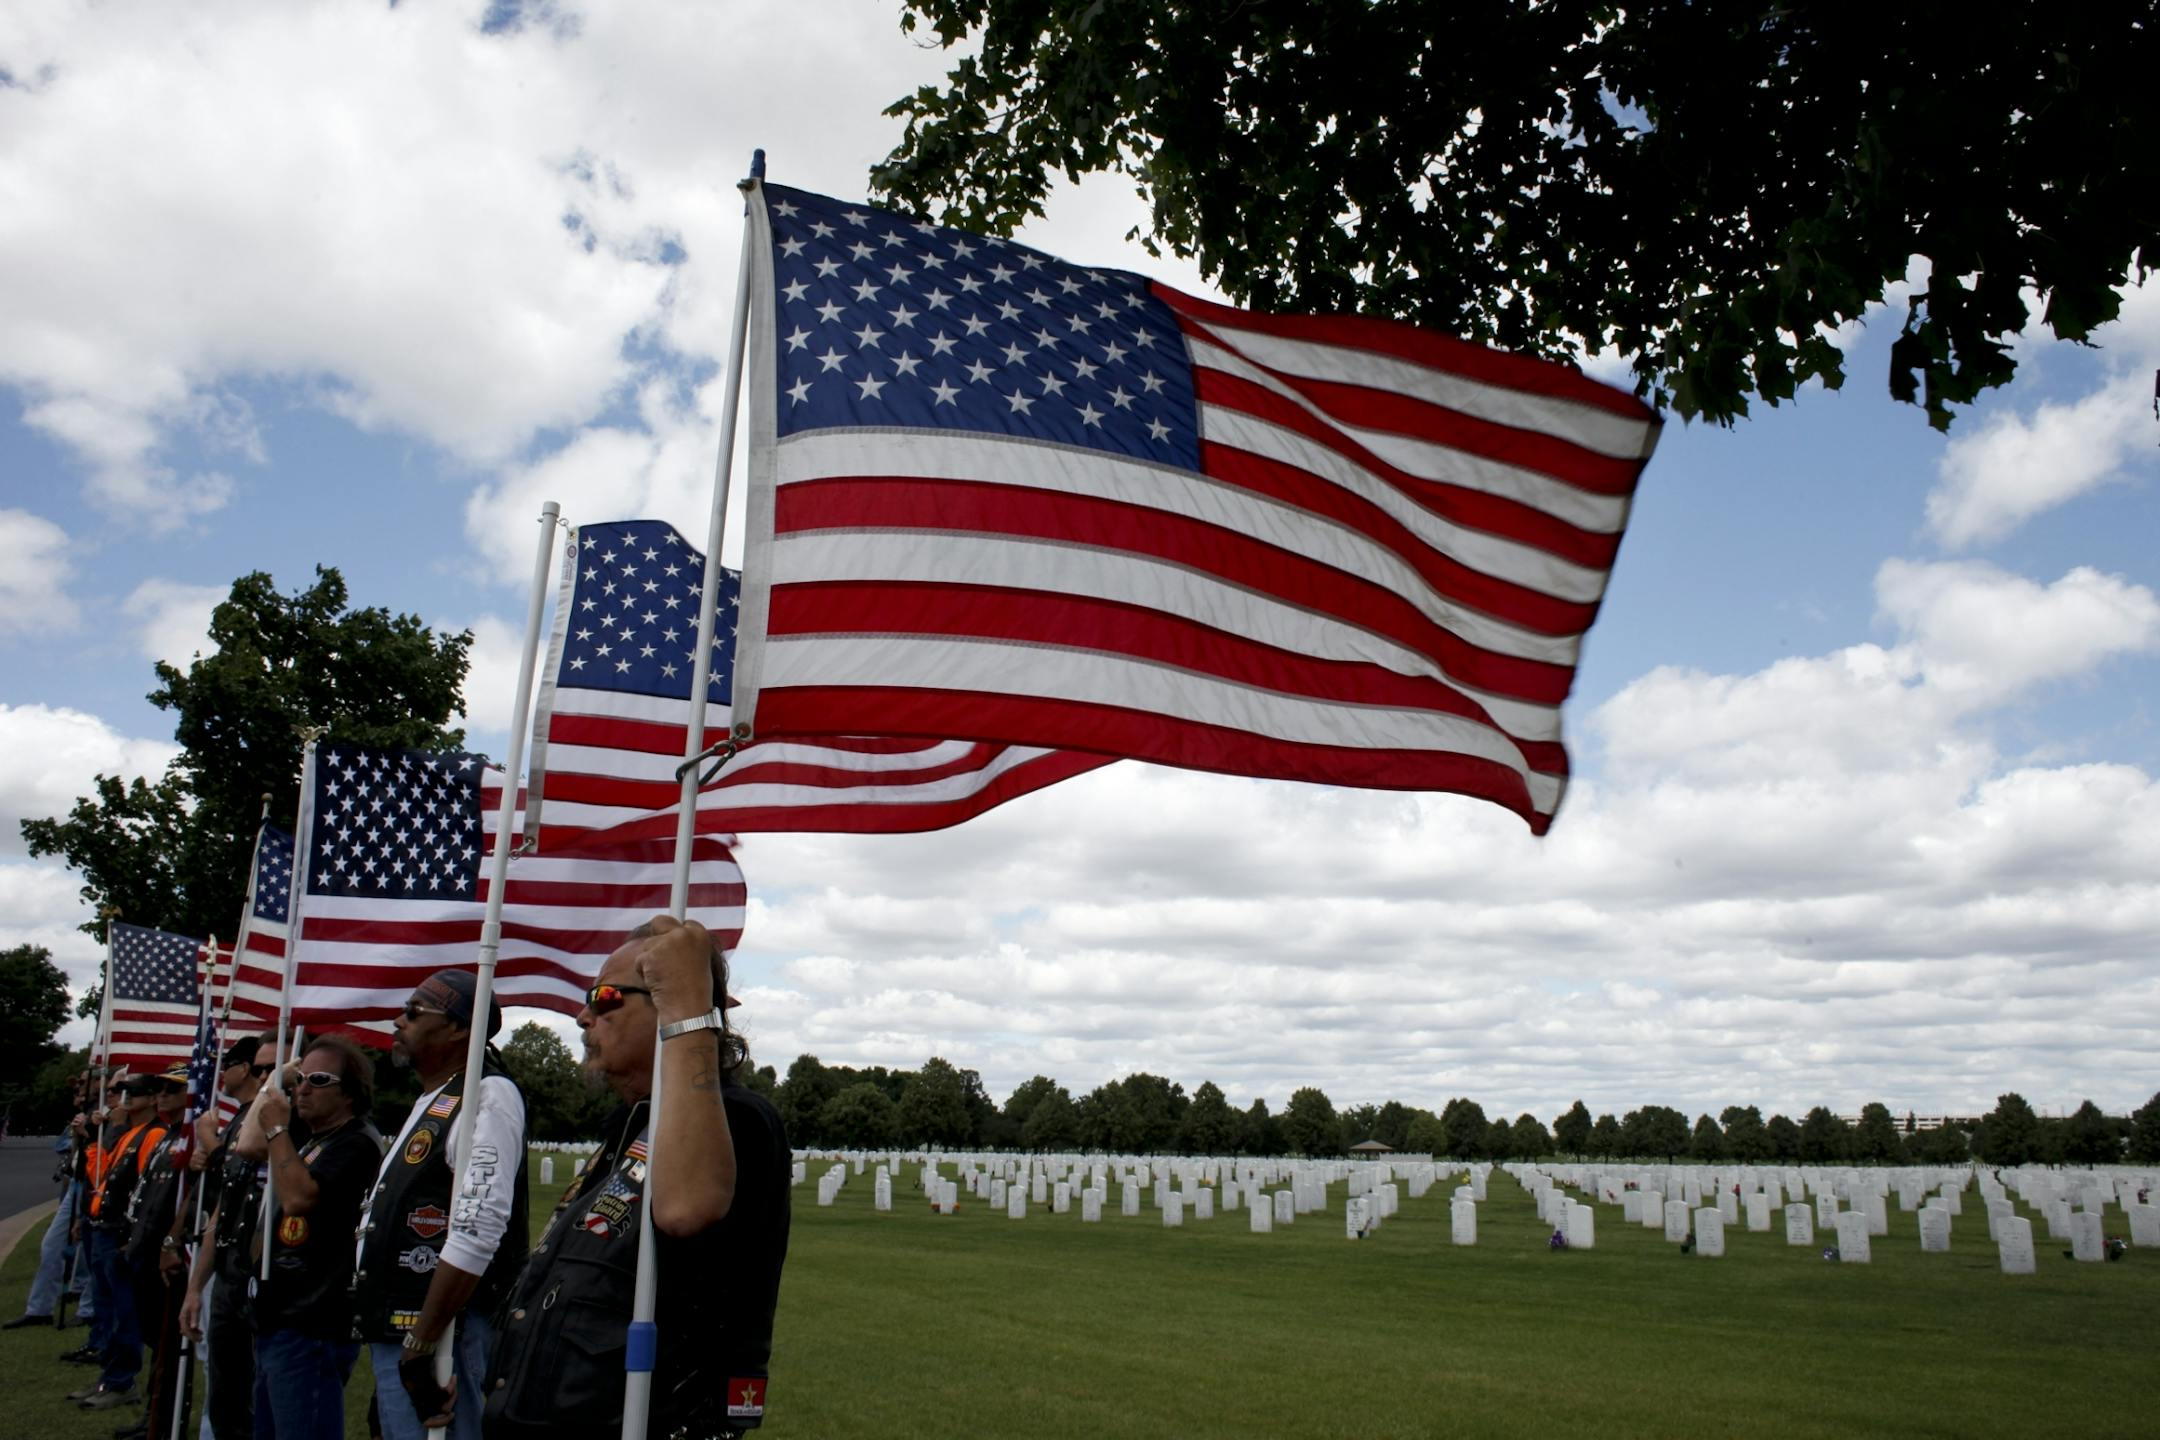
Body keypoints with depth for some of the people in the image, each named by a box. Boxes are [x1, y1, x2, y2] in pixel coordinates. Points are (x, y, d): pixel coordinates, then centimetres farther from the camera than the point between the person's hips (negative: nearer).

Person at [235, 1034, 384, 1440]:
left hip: (311, 1329, -10)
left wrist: (277, 1129, -17)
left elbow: (299, 1196, -26)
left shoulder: (357, 1143, -16)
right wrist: (276, 1082, 12)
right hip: (277, 1320, 10)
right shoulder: (309, 1138, 16)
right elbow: (246, 1146, 14)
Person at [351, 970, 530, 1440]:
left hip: (438, 1340, -10)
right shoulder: (431, 1102, 18)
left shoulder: (487, 1097, -14)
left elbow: (476, 1233, -24)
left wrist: (423, 1343, -23)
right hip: (393, 1331, 10)